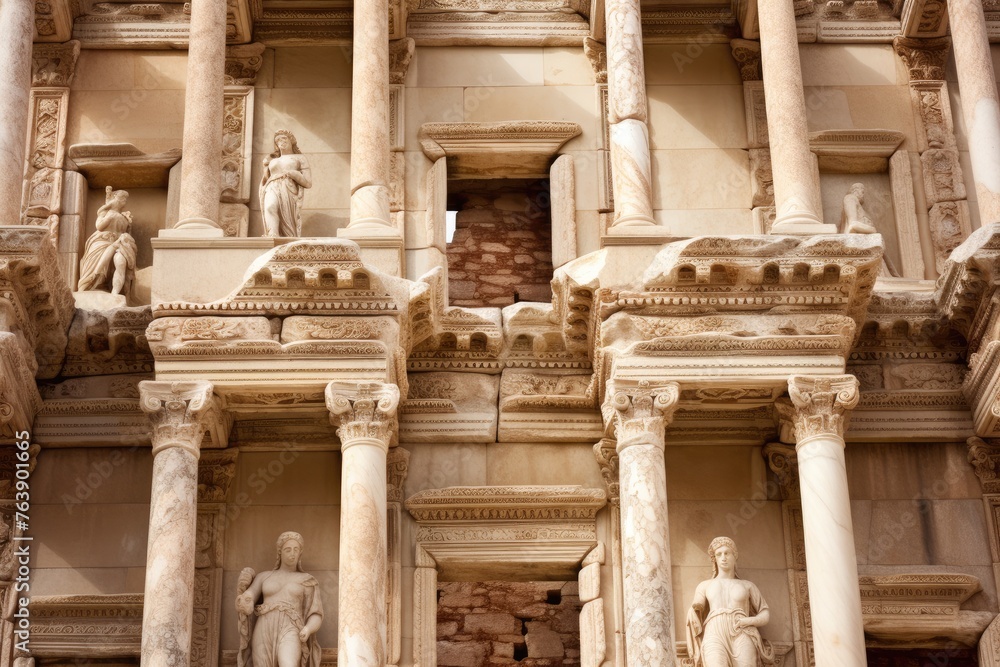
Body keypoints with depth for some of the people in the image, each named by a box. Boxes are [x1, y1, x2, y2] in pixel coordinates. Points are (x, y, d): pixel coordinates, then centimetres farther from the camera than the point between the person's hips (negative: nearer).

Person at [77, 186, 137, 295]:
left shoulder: (124, 215, 22)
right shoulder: (105, 211, 12)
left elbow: (127, 233, 25)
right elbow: (99, 226, -2)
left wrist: (129, 223, 9)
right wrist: (110, 216, -3)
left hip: (117, 245, 2)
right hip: (102, 244, -2)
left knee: (121, 261, -32)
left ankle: (115, 294, -43)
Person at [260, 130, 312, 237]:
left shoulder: (299, 158, 23)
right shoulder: (272, 160, 34)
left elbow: (308, 183, 12)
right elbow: (264, 182, 30)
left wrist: (293, 174, -3)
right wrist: (265, 167, 16)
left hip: (289, 191, -1)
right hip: (272, 190, 1)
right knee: (270, 207, -37)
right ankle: (272, 239, -56)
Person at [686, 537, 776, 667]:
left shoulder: (748, 585, 27)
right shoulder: (705, 586, 27)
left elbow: (765, 616, 22)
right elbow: (693, 616, 15)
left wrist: (749, 621, -1)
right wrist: (694, 608, -10)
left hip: (741, 638, 1)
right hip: (715, 638, -1)